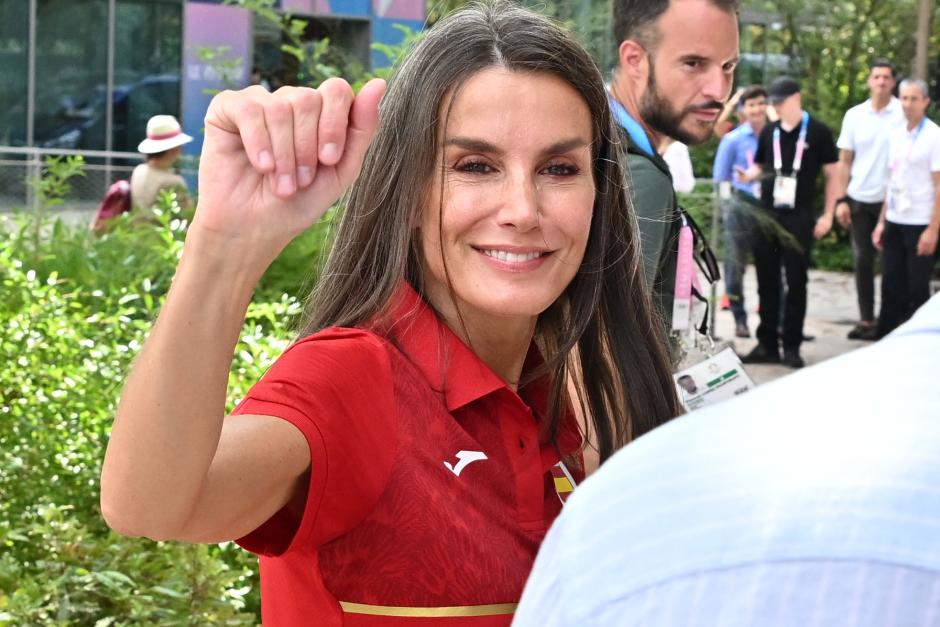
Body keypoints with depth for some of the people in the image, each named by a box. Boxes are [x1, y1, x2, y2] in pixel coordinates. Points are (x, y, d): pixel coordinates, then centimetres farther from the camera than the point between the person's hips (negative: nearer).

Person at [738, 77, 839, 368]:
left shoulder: (818, 132, -3)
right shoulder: (769, 132, 9)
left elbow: (833, 173, 1)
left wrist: (827, 215, -4)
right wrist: (748, 176, -4)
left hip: (798, 218, -4)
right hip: (766, 214, 4)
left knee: (796, 282, 2)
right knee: (767, 282, 7)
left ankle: (791, 346, 9)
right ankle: (767, 344, 14)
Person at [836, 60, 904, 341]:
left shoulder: (903, 114, -5)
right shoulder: (854, 115, 6)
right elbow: (844, 161, 9)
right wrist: (841, 200, 2)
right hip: (859, 199, 3)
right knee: (862, 260, 7)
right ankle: (866, 319, 14)